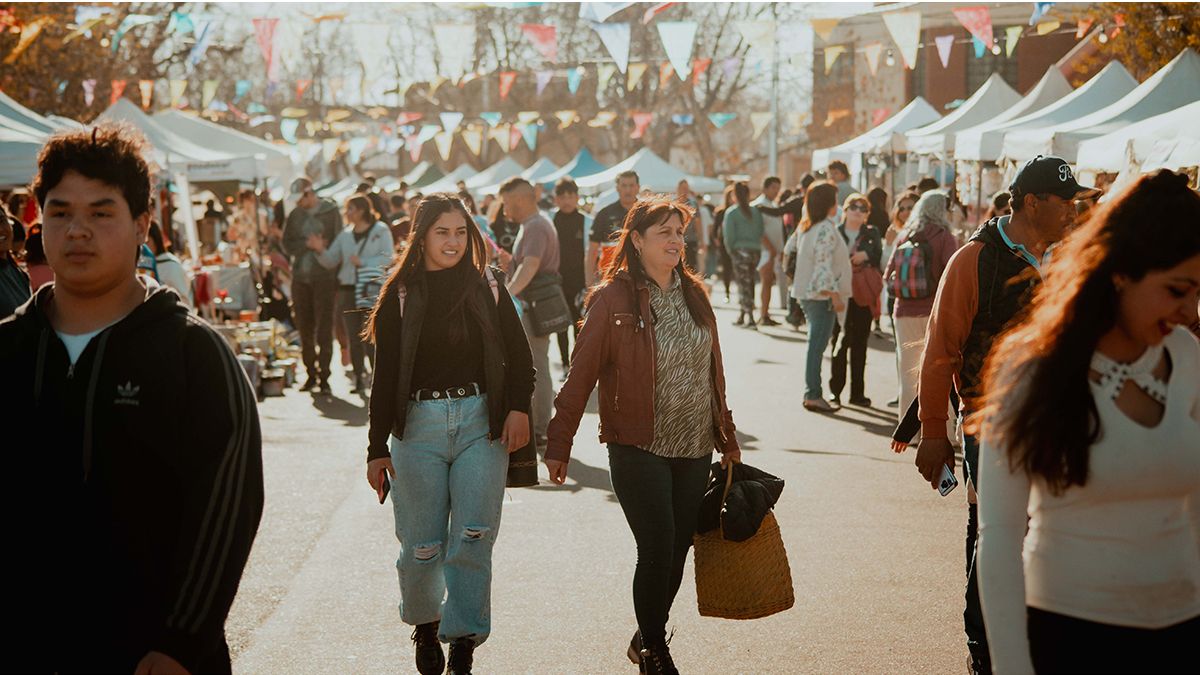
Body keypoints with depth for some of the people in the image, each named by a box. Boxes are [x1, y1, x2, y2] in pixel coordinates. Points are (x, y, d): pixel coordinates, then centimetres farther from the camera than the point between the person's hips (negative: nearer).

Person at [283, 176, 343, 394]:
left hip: (323, 278, -4)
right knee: (305, 329, 5)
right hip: (300, 277, 4)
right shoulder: (295, 215, 12)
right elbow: (287, 244, 8)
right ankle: (311, 374, 12)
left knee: (324, 328, -5)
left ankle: (324, 376, -2)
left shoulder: (331, 212, 2)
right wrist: (309, 245, -7)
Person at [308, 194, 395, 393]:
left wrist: (363, 262, -17)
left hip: (372, 290, -5)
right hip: (348, 290, 5)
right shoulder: (345, 235, 15)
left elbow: (387, 258, -10)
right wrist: (320, 250, -4)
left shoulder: (381, 231, 1)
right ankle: (359, 379, 12)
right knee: (354, 338, 5)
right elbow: (330, 261, 15)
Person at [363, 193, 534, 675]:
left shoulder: (487, 287, 6)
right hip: (419, 425, 0)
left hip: (481, 422, 1)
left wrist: (519, 407, -6)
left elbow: (518, 354, 10)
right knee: (422, 545, 2)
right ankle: (424, 625, 28)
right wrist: (377, 448, 3)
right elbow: (385, 376, 4)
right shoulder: (400, 296, 3)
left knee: (472, 539, -8)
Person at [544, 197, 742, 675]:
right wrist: (559, 444, -8)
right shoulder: (613, 299, -8)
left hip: (694, 450, 5)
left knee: (677, 552, 9)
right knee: (657, 553, -5)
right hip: (639, 450, -5)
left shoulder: (694, 294, 9)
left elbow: (714, 371, 15)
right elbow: (581, 375, -7)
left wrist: (727, 437, 17)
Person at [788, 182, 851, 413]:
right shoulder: (827, 229, -16)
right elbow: (824, 266, -22)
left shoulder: (804, 227, 10)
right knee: (818, 344, -5)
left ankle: (811, 393, 17)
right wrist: (835, 296, -19)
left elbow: (789, 250, 17)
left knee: (815, 344, 15)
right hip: (822, 295, -9)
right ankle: (813, 395, -3)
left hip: (806, 292, 9)